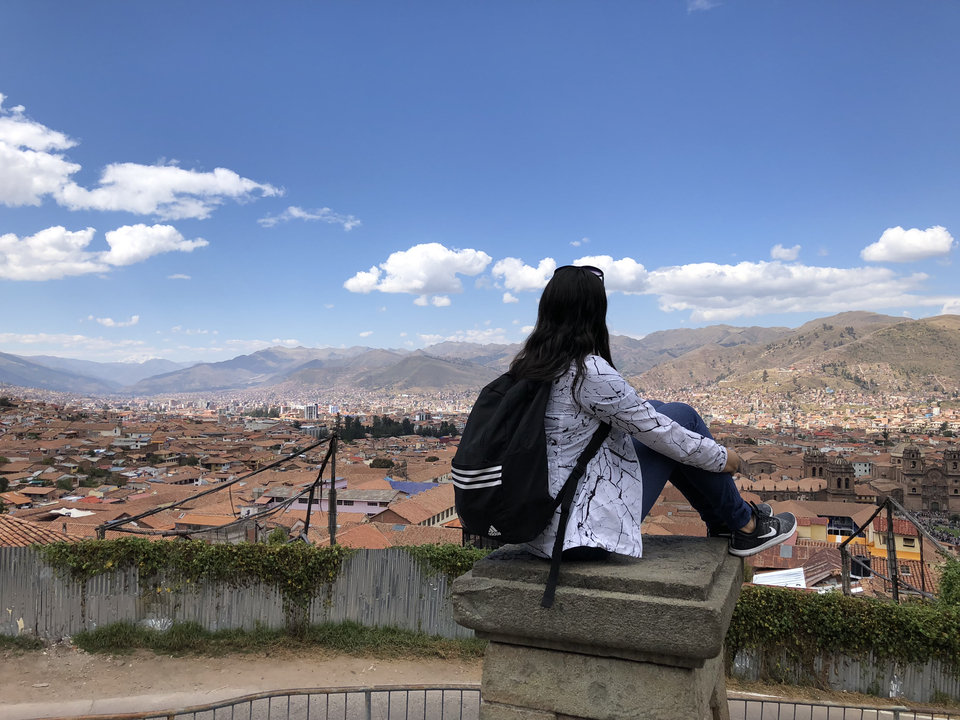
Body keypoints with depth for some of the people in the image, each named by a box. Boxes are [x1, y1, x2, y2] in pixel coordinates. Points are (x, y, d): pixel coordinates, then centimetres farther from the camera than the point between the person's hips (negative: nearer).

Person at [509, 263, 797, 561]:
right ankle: (746, 526, 20)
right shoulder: (589, 371, -22)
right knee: (682, 416, 2)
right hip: (586, 531, -8)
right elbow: (656, 430, -12)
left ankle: (720, 521, 32)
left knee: (655, 409, 17)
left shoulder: (525, 367, 3)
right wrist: (721, 456, 6)